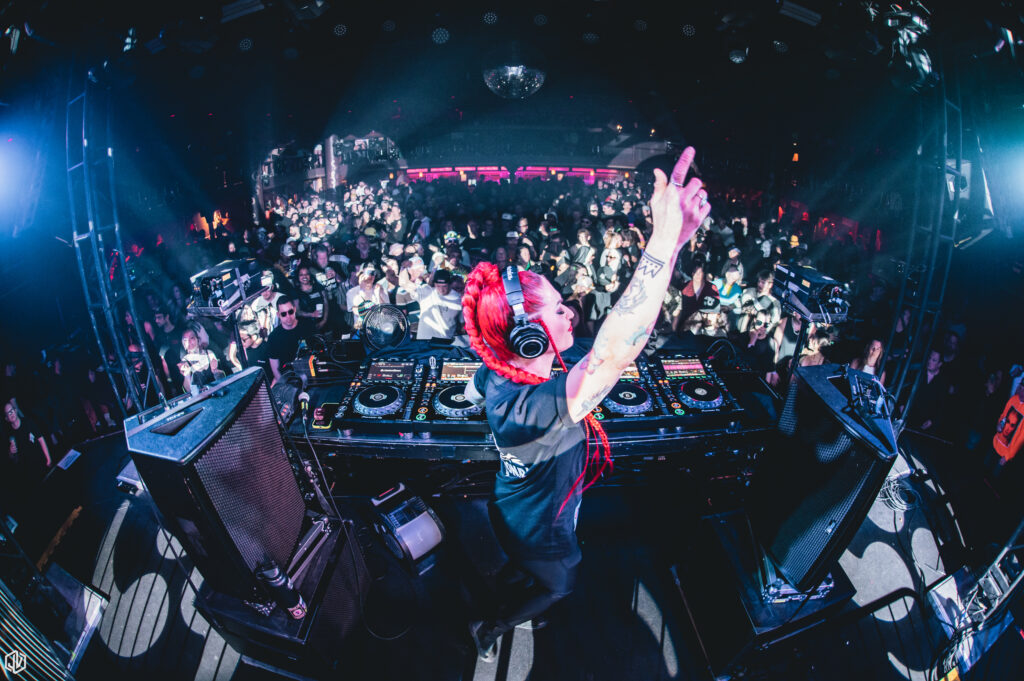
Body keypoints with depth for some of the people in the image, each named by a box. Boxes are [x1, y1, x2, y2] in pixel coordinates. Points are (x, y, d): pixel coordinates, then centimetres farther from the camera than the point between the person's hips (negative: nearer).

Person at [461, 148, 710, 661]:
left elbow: (472, 393, 4)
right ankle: (489, 630, 51)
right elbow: (614, 353, -66)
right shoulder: (530, 407, -51)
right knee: (559, 586, 29)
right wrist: (666, 240, -67)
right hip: (538, 531, -7)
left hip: (514, 502, 7)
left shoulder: (493, 373, -22)